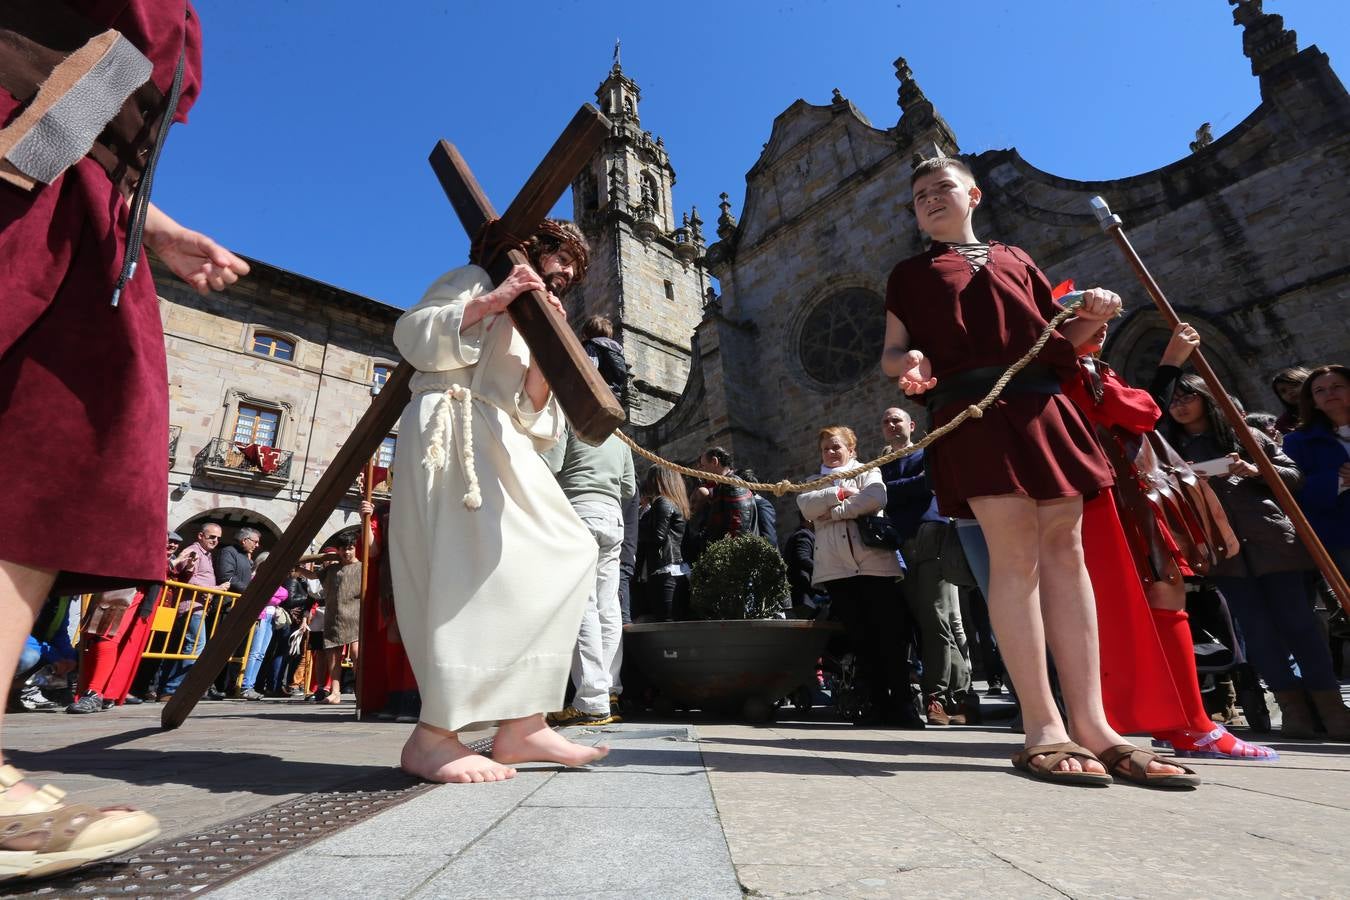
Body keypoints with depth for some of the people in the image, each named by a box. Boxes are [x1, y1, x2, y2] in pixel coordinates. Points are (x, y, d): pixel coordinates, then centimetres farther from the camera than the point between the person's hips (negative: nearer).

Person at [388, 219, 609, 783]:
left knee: (567, 555, -7)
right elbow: (411, 333, -3)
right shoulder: (477, 280, 14)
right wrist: (491, 301, -9)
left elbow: (533, 420, 17)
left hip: (501, 450, 8)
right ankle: (432, 736, -20)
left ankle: (520, 725, -8)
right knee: (482, 564, -26)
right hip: (450, 430, -8)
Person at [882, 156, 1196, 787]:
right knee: (1015, 556, -12)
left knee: (1065, 552, -2)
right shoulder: (911, 273, 18)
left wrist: (1091, 316, 2)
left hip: (1045, 406, 4)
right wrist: (908, 363, -16)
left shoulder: (1014, 259, 27)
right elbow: (892, 351, 7)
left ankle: (1091, 724, 2)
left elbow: (1059, 336, 23)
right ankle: (1043, 728, -8)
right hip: (973, 411, -4)